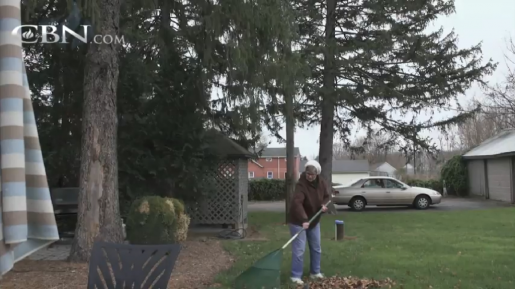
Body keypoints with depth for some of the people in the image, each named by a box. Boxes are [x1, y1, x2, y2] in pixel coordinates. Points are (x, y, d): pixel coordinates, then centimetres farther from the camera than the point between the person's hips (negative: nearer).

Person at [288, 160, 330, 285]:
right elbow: (297, 203, -40)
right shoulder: (301, 185, -28)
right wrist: (304, 220, -51)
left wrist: (324, 205, -14)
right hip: (298, 221, -7)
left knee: (316, 248, 15)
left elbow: (327, 196, 10)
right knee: (299, 249, -8)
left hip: (314, 220, 7)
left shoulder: (322, 183, -6)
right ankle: (296, 276, 1)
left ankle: (315, 272, 29)